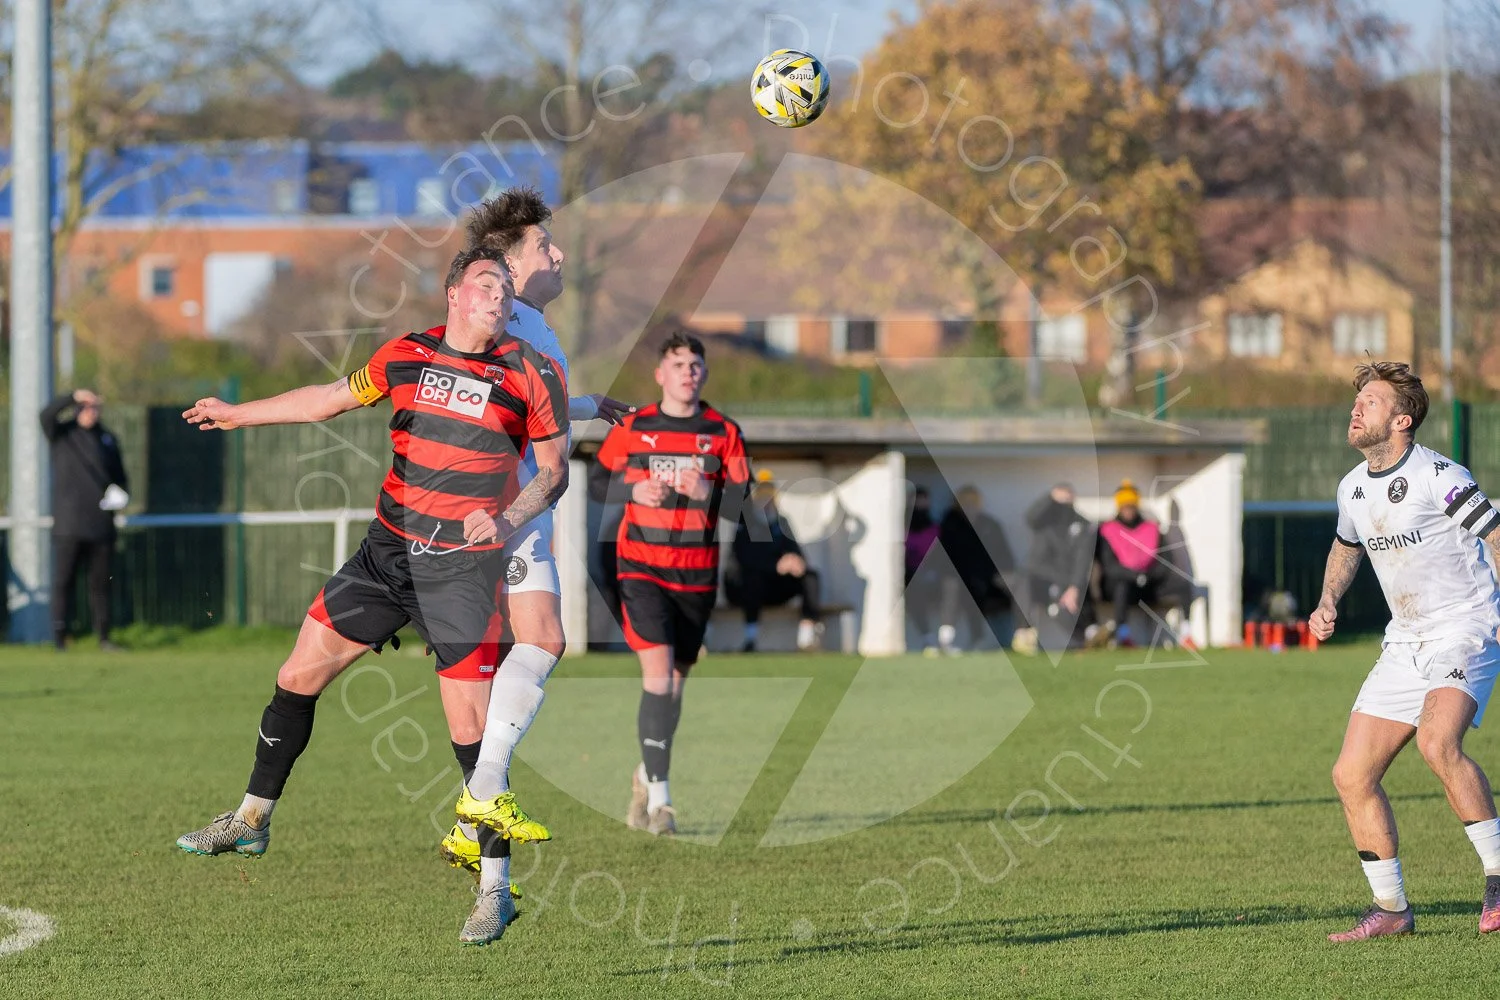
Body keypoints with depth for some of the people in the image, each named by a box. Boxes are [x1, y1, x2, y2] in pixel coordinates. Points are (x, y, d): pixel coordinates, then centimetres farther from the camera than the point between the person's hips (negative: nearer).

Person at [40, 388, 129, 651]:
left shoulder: (108, 439, 15)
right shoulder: (63, 434, 3)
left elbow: (120, 477, 23)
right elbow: (47, 415, -19)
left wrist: (119, 493, 2)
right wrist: (74, 396, -32)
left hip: (101, 523, 4)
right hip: (68, 524, -4)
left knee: (101, 582, 7)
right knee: (63, 581, -5)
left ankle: (103, 637, 12)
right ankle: (59, 637, -5)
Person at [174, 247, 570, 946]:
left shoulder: (531, 376, -4)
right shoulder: (406, 356, 5)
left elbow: (554, 471, 2)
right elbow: (333, 398, 21)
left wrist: (508, 520, -17)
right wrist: (239, 414, 29)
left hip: (464, 566, -4)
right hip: (387, 549, 4)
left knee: (471, 728, -11)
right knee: (300, 673, 6)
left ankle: (495, 890, -2)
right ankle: (252, 821, 25)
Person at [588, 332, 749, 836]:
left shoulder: (723, 433, 1)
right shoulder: (633, 428, 0)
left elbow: (743, 505, -2)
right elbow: (597, 482, 10)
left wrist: (707, 492, -21)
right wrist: (634, 490, -9)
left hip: (696, 575, 2)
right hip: (642, 567, -2)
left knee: (674, 681, 11)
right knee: (658, 672, -17)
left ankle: (646, 776, 35)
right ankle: (659, 798, -18)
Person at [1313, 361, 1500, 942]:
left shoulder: (1438, 477, -15)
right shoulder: (1354, 487, 9)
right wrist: (1327, 603, 14)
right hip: (1404, 645, 8)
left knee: (1438, 743, -33)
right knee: (1351, 776, 1)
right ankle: (1391, 910, 13)